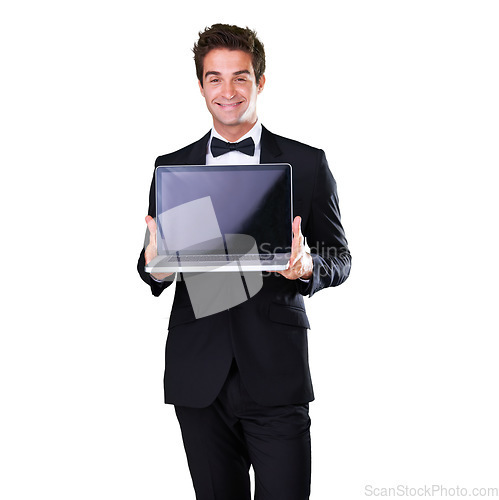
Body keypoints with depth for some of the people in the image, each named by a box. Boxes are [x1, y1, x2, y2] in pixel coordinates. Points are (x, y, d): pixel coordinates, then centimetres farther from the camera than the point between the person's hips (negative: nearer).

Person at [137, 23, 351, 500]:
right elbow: (152, 264, 13)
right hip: (198, 376, 2)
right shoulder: (171, 168, 10)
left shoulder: (307, 164, 5)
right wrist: (154, 267, -12)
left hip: (277, 374, -2)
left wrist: (308, 265, -17)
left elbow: (340, 258, 7)